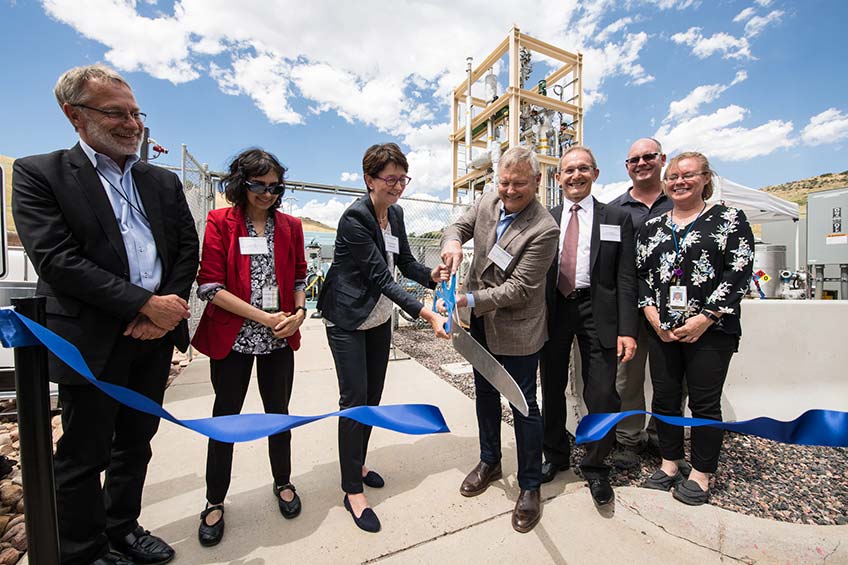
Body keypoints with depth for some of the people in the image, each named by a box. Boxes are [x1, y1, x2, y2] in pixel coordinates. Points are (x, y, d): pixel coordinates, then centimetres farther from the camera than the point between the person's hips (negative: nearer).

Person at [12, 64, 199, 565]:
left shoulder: (164, 182, 11)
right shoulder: (38, 173, -1)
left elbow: (188, 248, 6)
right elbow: (56, 260, -13)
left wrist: (169, 305, -9)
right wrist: (146, 304, -18)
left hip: (155, 335, 4)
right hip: (93, 341, -4)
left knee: (135, 444, 18)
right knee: (84, 457, 12)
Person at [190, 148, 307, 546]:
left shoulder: (290, 226, 5)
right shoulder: (219, 223, -5)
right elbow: (209, 286, -11)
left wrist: (299, 311, -8)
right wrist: (264, 317, -16)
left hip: (279, 340, 3)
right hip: (232, 338, -2)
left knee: (278, 412, 16)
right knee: (225, 416, 12)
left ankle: (283, 482, 39)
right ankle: (215, 502, 35)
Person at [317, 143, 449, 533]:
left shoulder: (395, 213, 4)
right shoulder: (355, 218, -20)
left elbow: (405, 262, 7)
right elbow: (380, 277, -26)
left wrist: (432, 274, -15)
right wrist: (427, 316, -32)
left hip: (380, 319, 8)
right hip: (348, 321, -7)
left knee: (372, 397, 15)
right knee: (354, 400, -2)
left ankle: (357, 466, 37)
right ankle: (352, 491, 17)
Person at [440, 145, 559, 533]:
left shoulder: (544, 229, -21)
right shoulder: (487, 201, -2)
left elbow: (518, 289, -23)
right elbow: (459, 226, 9)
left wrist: (470, 300, -29)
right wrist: (452, 241, -15)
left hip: (516, 328, -6)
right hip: (481, 322, 7)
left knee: (523, 404, 8)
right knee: (485, 394, 21)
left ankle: (530, 485, 33)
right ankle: (489, 461, 46)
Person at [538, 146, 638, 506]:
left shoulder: (617, 219, 5)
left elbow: (625, 279, -1)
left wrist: (627, 329, -8)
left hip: (596, 312, -1)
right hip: (553, 311, 2)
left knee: (601, 396, 1)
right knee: (552, 391, 13)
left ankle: (595, 467, 27)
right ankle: (555, 455, 36)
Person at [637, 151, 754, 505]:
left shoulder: (730, 220, 2)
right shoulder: (651, 227, 11)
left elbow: (739, 273, -6)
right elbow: (640, 274, 8)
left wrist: (703, 320, -14)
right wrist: (654, 316, -4)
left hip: (710, 330, -3)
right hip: (662, 329, 4)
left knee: (704, 403, 5)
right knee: (664, 398, 10)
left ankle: (701, 475, 24)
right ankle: (670, 464, 28)